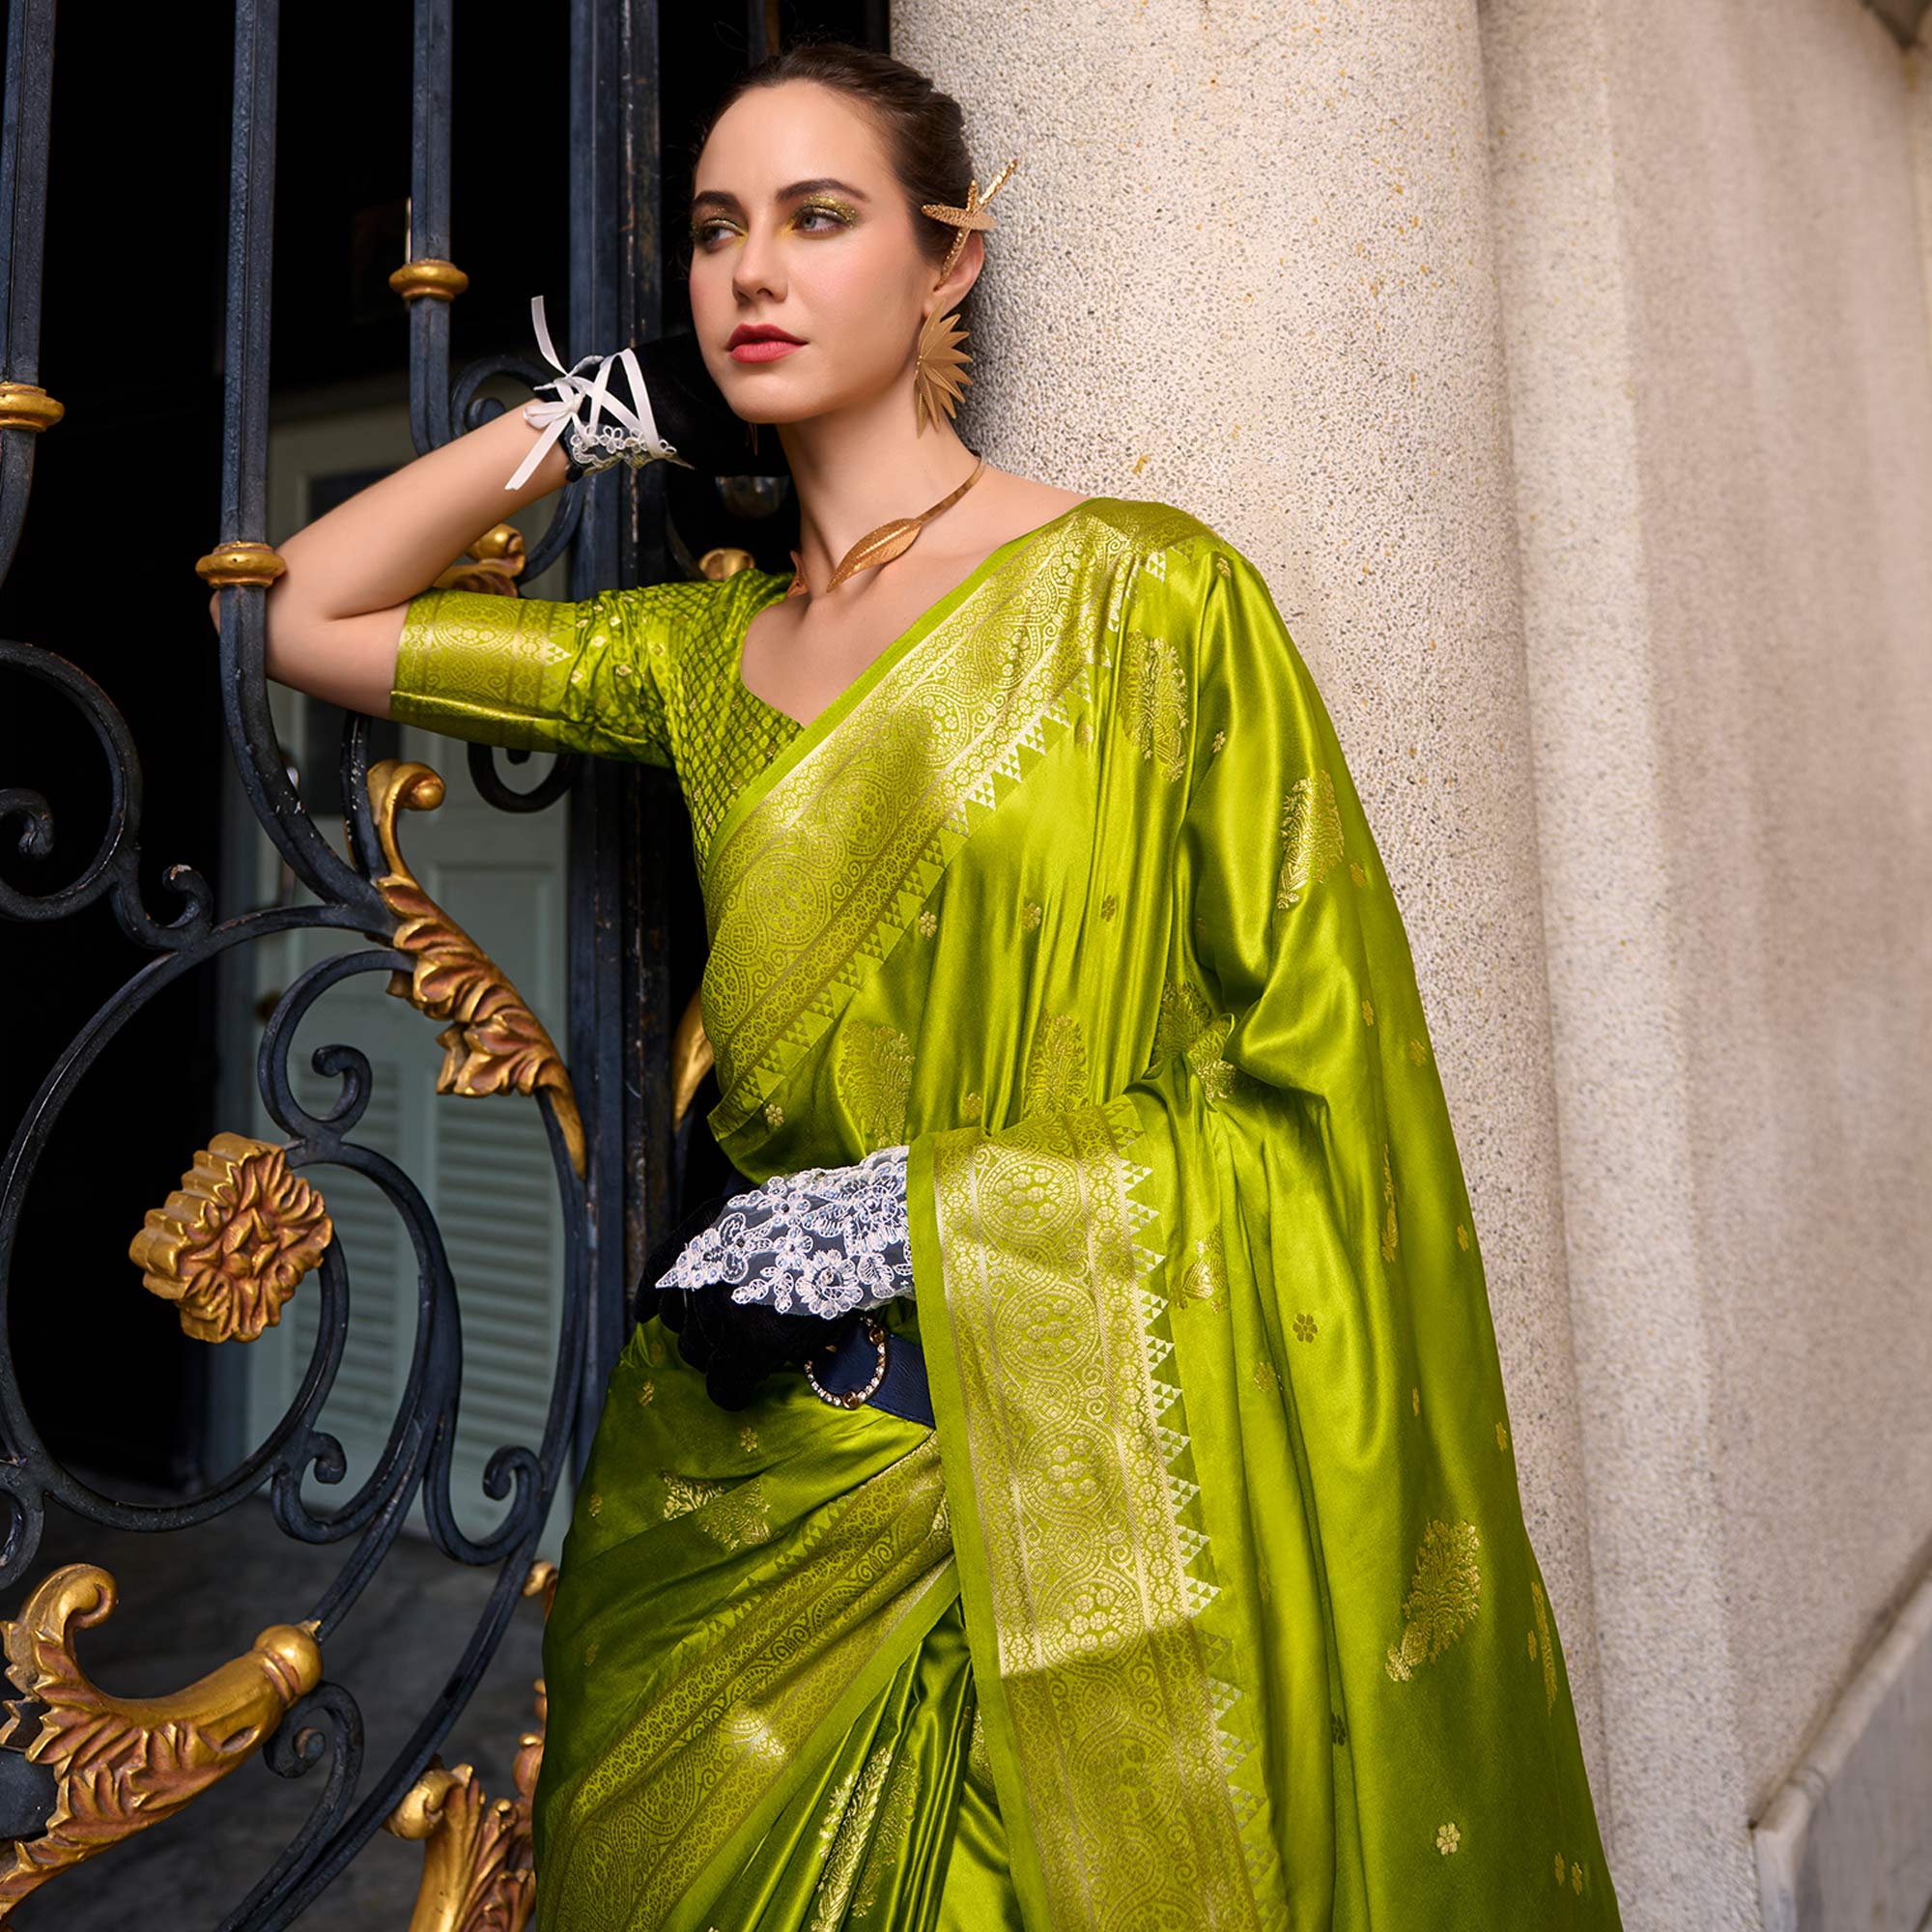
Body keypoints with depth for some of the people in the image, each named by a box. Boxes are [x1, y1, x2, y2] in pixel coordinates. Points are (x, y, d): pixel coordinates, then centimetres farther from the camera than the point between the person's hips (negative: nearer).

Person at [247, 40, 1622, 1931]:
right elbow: (317, 616, 15)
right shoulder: (710, 648, 8)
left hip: (1078, 1487, -4)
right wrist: (598, 410, 9)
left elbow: (1322, 1084, -8)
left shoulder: (1143, 589, -7)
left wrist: (922, 1207, -14)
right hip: (761, 1484, 5)